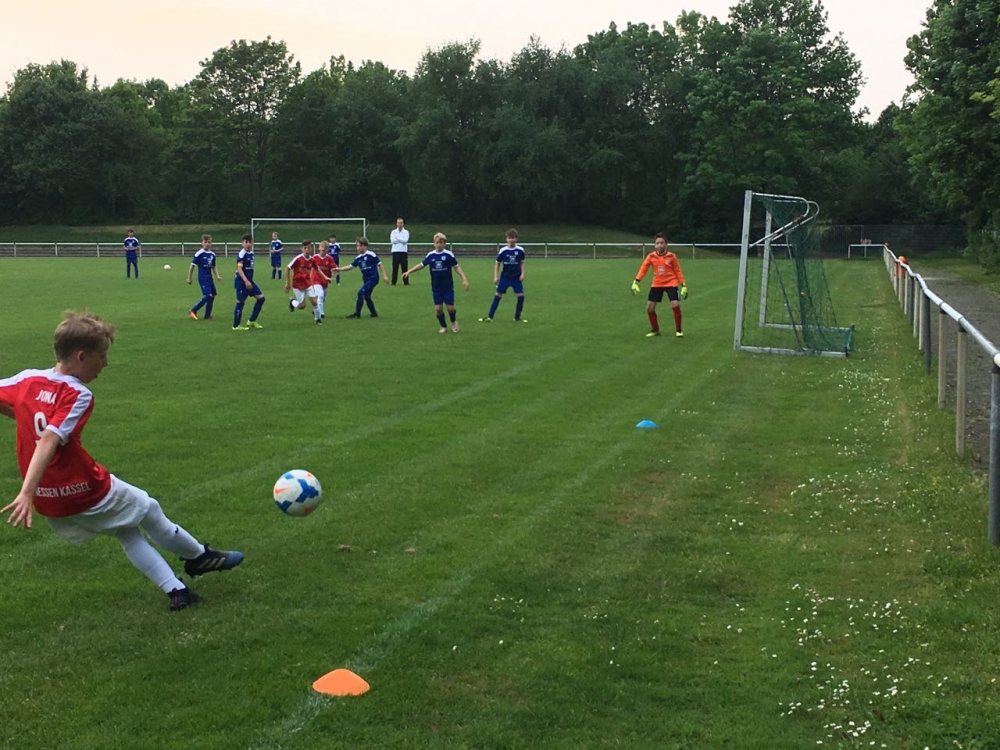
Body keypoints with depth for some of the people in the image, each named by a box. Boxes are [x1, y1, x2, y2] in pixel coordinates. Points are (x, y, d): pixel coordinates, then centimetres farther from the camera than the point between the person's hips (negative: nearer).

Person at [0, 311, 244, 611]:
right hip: (87, 494, -7)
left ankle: (175, 589, 21)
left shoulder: (26, 380, -1)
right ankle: (198, 556, 41)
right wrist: (27, 493, -39)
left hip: (49, 506, 7)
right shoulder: (78, 396, -20)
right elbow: (48, 441, -31)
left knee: (127, 530, 23)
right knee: (148, 511, 19)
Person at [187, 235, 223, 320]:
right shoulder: (199, 254, -10)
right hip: (203, 278, -7)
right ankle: (193, 311, -3)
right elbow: (192, 266, -5)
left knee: (212, 295, 4)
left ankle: (207, 315, 14)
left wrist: (217, 276, 6)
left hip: (210, 278, 7)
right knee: (208, 295, -17)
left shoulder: (212, 255, 8)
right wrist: (189, 278, -4)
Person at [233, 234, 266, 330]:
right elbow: (239, 268, -22)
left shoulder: (251, 253, 9)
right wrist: (246, 281, -30)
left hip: (249, 281, 8)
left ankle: (252, 321, 15)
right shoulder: (241, 254, -16)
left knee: (261, 298, 6)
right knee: (241, 302, -2)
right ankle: (236, 326, 10)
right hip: (241, 281, -8)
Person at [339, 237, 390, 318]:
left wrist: (384, 276, -9)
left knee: (361, 293, -14)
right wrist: (339, 269, -4)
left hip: (373, 278, -8)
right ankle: (374, 313, 27)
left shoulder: (371, 255, -12)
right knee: (366, 296, 12)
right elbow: (350, 267, 6)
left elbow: (379, 264, -8)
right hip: (366, 279, 8)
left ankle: (357, 313, -8)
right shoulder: (358, 258, 6)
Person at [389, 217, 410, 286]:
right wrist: (401, 240, -8)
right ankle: (393, 282, 6)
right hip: (395, 252, 1)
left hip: (403, 252, -1)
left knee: (404, 267, -1)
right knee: (395, 268, 1)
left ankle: (406, 282, 4)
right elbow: (392, 241, -8)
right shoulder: (393, 232, 8)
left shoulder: (406, 232, 6)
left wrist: (397, 238, -8)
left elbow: (405, 240, -11)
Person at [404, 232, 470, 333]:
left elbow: (456, 267, -6)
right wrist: (409, 272, 4)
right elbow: (421, 265, 8)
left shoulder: (449, 254, -9)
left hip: (448, 286, -2)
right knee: (438, 308, 0)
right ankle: (443, 327, 21)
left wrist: (464, 279, -14)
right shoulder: (430, 255, -2)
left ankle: (454, 321, 28)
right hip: (436, 287, 2)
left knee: (450, 307, -4)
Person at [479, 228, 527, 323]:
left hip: (516, 277, 1)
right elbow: (497, 264, 1)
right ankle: (489, 317, 4)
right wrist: (495, 277, -5)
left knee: (521, 296, -6)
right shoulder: (503, 251, -8)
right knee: (498, 295, 0)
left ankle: (517, 317, 11)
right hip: (505, 277, -1)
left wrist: (522, 274, -4)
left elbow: (522, 263, 7)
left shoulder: (520, 250, -6)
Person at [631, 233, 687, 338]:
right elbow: (643, 269, -9)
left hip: (671, 283, -3)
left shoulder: (671, 256, -9)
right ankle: (655, 330, 20)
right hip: (656, 284, 3)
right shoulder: (651, 256, -6)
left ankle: (679, 330, 1)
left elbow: (678, 271, -3)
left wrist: (683, 285, -7)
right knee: (649, 308, -1)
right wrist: (636, 282, -21)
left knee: (675, 305, -18)